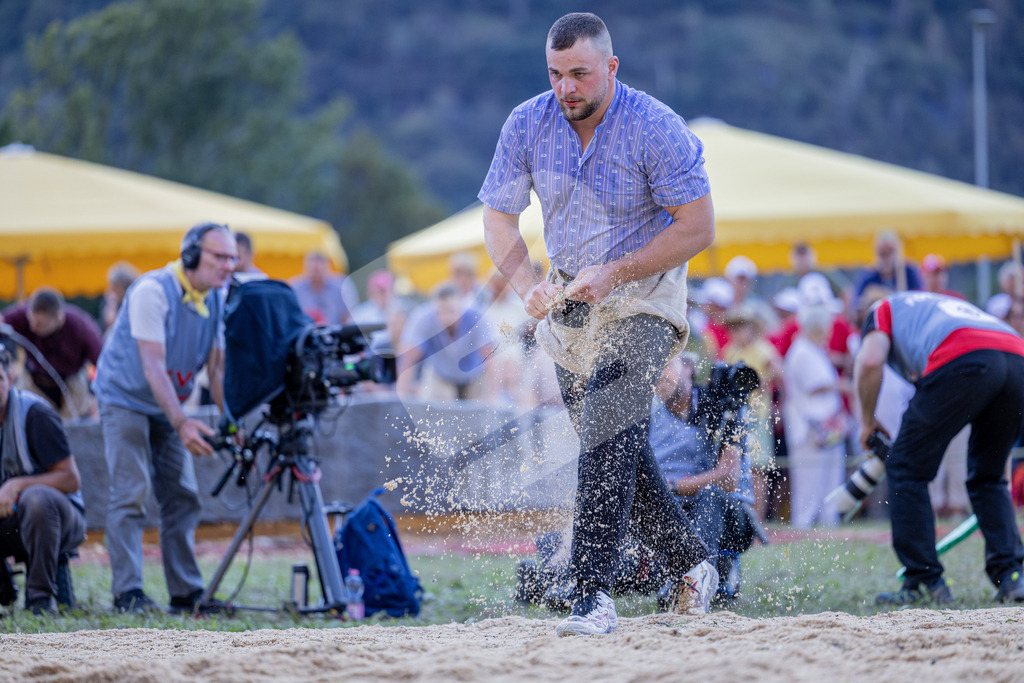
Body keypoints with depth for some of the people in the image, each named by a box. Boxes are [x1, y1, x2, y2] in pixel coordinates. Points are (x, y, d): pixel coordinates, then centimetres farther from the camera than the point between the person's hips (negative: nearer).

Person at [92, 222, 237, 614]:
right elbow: (153, 365, -29)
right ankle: (127, 593, -17)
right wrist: (182, 423, -37)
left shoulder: (217, 299, -3)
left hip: (168, 406, 7)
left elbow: (217, 368, -2)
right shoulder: (152, 291, -24)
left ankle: (186, 593, 5)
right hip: (125, 400, -7)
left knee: (182, 496, 1)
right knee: (130, 494, -15)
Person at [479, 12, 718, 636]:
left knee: (610, 433, -22)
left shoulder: (656, 128, -19)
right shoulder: (527, 125, -6)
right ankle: (692, 563, 29)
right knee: (615, 446, 10)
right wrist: (527, 284, -18)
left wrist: (614, 273, -24)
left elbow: (697, 227, -17)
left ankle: (593, 595, -26)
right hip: (568, 299, 6)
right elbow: (500, 216, 2)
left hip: (643, 295, -6)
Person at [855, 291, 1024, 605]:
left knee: (906, 469, 9)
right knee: (989, 477, 24)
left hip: (963, 363, -6)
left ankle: (924, 581, 5)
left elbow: (869, 361, 8)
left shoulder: (885, 309, 28)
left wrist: (867, 420, 21)